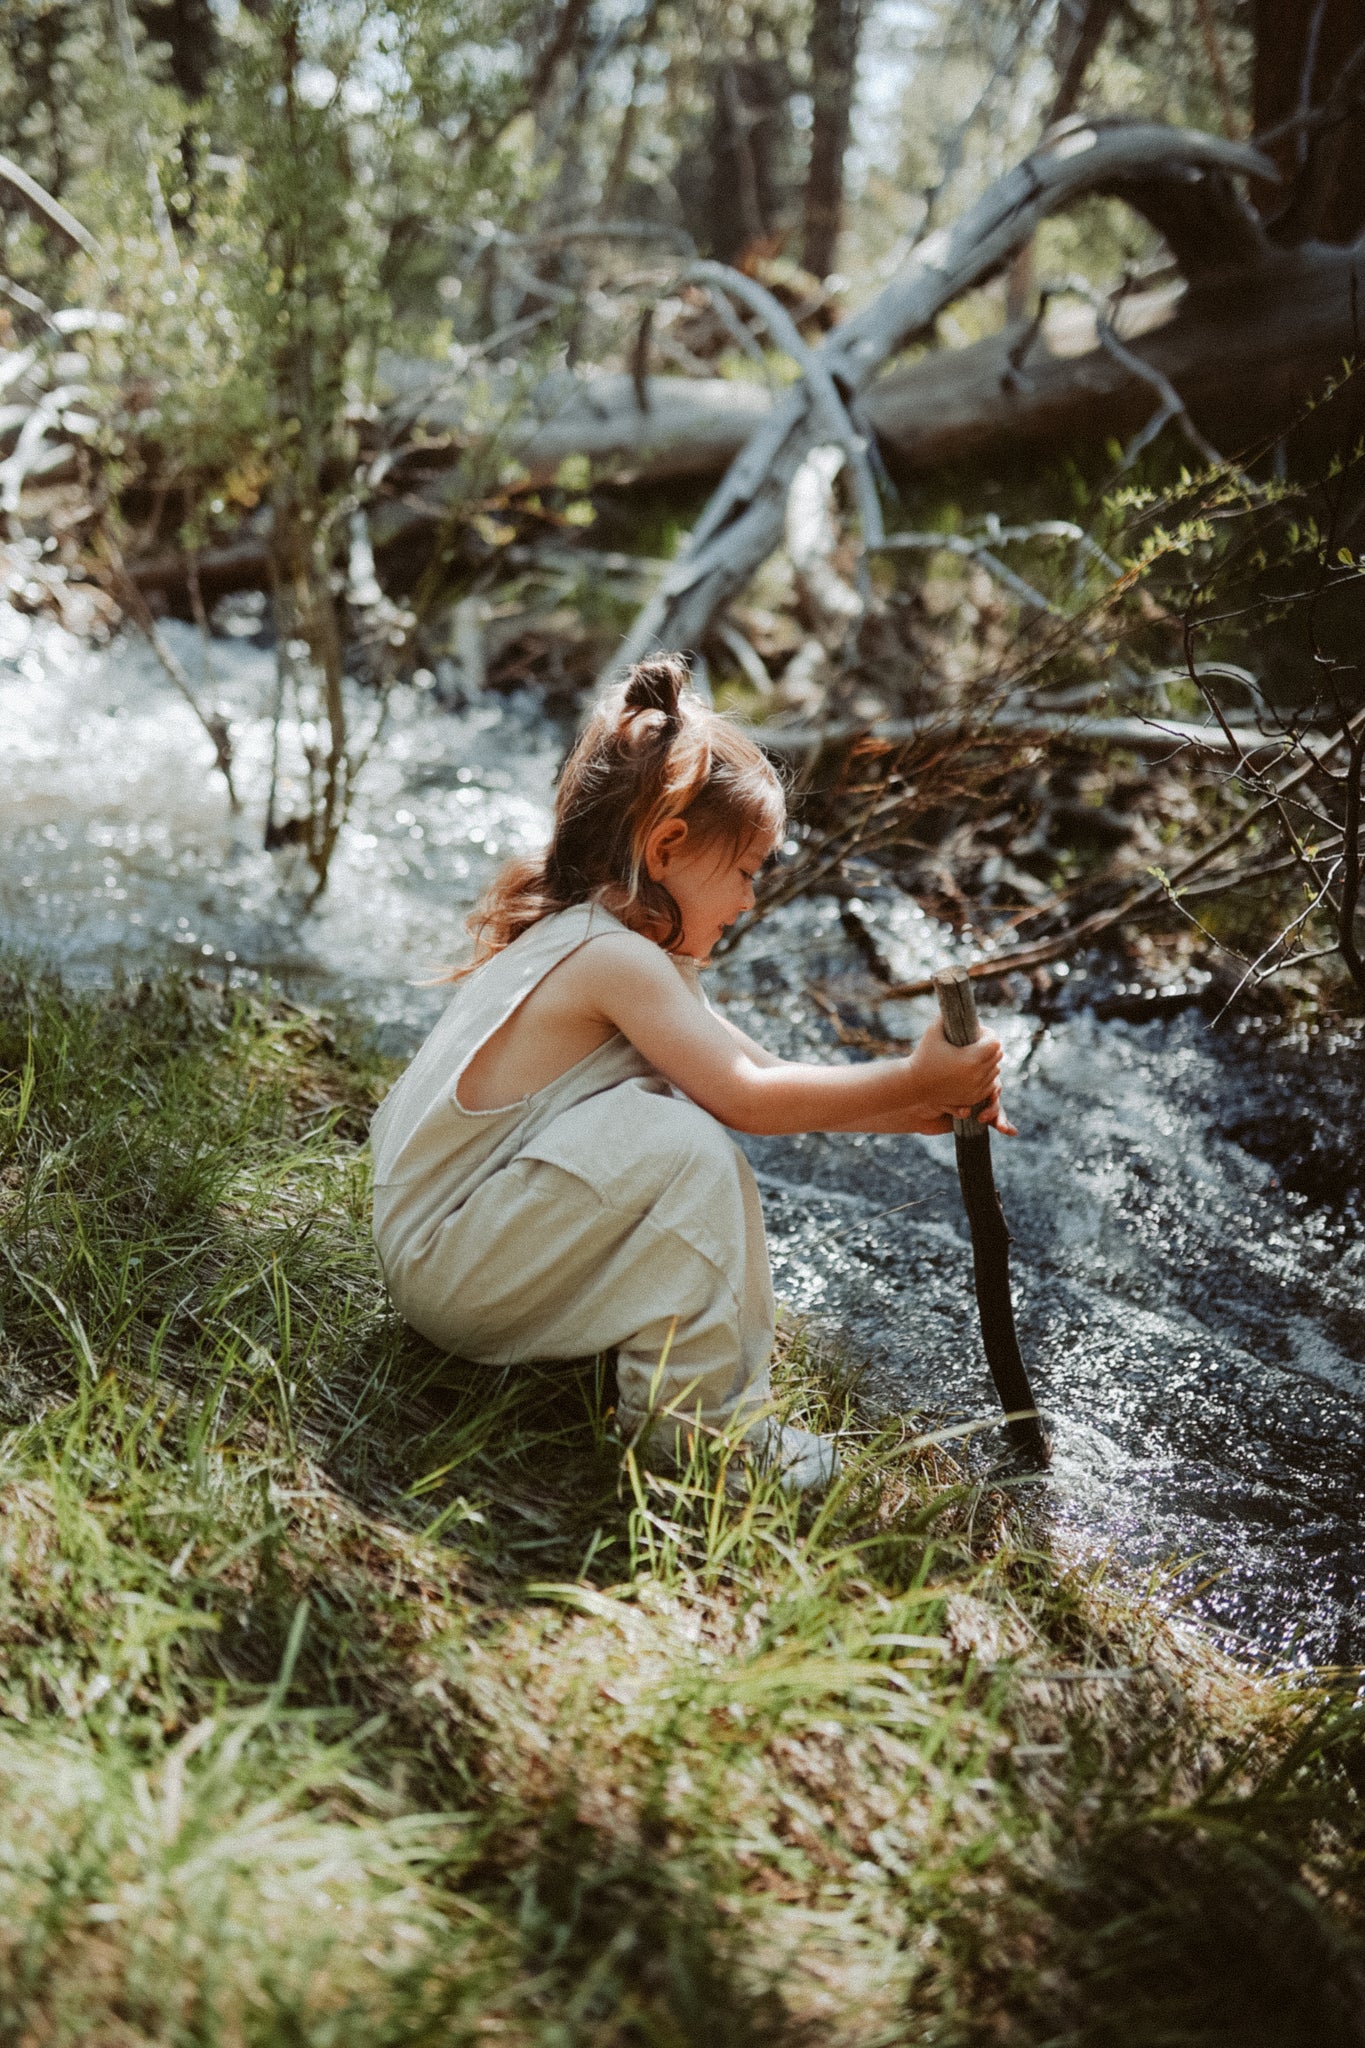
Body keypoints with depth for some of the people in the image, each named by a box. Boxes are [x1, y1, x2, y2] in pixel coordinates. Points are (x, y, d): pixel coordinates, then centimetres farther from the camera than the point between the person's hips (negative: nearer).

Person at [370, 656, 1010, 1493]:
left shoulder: (606, 944, 11)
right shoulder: (614, 956, -20)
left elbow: (753, 1073, 10)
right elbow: (747, 1097, -23)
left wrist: (915, 1107, 2)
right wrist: (910, 1081, -14)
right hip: (440, 1263, -10)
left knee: (690, 1128, 8)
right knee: (684, 1146, -24)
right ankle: (691, 1417, -14)